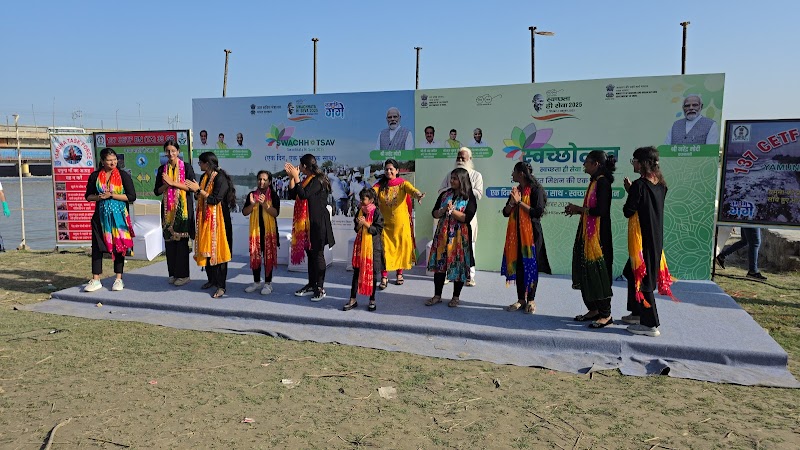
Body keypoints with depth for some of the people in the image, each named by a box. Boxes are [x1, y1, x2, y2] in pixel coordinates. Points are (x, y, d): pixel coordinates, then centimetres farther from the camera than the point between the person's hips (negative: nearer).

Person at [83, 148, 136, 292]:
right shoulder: (95, 176, 4)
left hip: (118, 216, -2)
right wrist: (99, 197, -11)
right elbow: (88, 196, 10)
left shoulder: (123, 175, -3)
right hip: (100, 216, 2)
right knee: (97, 247, 1)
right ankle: (95, 280, 9)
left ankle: (119, 279, 12)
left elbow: (132, 197, -7)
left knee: (119, 246, 3)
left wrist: (112, 195, -14)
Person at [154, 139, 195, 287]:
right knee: (169, 240, 2)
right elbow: (157, 191, 9)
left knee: (181, 240, -5)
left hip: (182, 208, -4)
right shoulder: (162, 169, 12)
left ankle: (183, 274, 1)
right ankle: (173, 273, 11)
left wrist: (172, 183, -14)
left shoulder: (186, 167, 1)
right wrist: (166, 185, -10)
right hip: (168, 208, 4)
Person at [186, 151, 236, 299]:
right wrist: (195, 189, -2)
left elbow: (215, 199, -22)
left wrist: (198, 190, -17)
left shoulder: (221, 178, -14)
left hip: (218, 220, -8)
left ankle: (221, 286, 0)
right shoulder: (204, 177, 11)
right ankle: (212, 279, 24)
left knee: (217, 250, -5)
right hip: (205, 219, 8)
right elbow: (201, 197, 16)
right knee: (206, 249, 11)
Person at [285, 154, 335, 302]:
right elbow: (293, 194, 11)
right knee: (310, 253, 13)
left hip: (318, 223, -9)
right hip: (307, 223, 9)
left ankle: (320, 288, 2)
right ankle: (311, 285, 21)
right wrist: (291, 177, 2)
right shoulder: (307, 180, 14)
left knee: (317, 254, -4)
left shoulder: (318, 180, -14)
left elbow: (304, 194, -24)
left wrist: (296, 177, -18)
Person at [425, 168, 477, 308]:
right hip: (442, 234, 4)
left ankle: (456, 297, 17)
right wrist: (444, 210, -11)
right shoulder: (444, 195, 10)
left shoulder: (469, 198, -3)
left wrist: (451, 210, -13)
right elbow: (434, 213, 8)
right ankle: (437, 296, 15)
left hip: (460, 236, -4)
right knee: (439, 264, 4)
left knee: (458, 265, 2)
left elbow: (467, 218, -14)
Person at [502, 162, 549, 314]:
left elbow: (538, 212, -16)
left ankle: (531, 300, 11)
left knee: (530, 265, 1)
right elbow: (505, 212, 11)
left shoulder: (535, 189, -7)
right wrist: (512, 202, -9)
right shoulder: (515, 190, 13)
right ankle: (521, 299, 14)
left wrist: (519, 202, -16)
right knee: (517, 265, 5)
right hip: (516, 233, 6)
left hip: (531, 233, -6)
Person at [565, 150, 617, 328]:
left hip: (598, 234, -10)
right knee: (586, 272, 12)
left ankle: (606, 314, 4)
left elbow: (600, 210, -22)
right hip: (587, 233, 10)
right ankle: (593, 310, 21)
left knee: (597, 272, -4)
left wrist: (578, 209, -10)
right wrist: (576, 210, 5)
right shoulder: (594, 182, 15)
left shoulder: (602, 182, -14)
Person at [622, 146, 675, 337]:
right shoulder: (660, 185, 7)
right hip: (655, 238, 8)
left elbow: (628, 212, -13)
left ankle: (650, 324, 3)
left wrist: (629, 191, 4)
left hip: (641, 238, -8)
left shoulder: (639, 185, -17)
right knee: (633, 273, 21)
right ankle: (637, 313, 31)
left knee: (640, 276, -1)